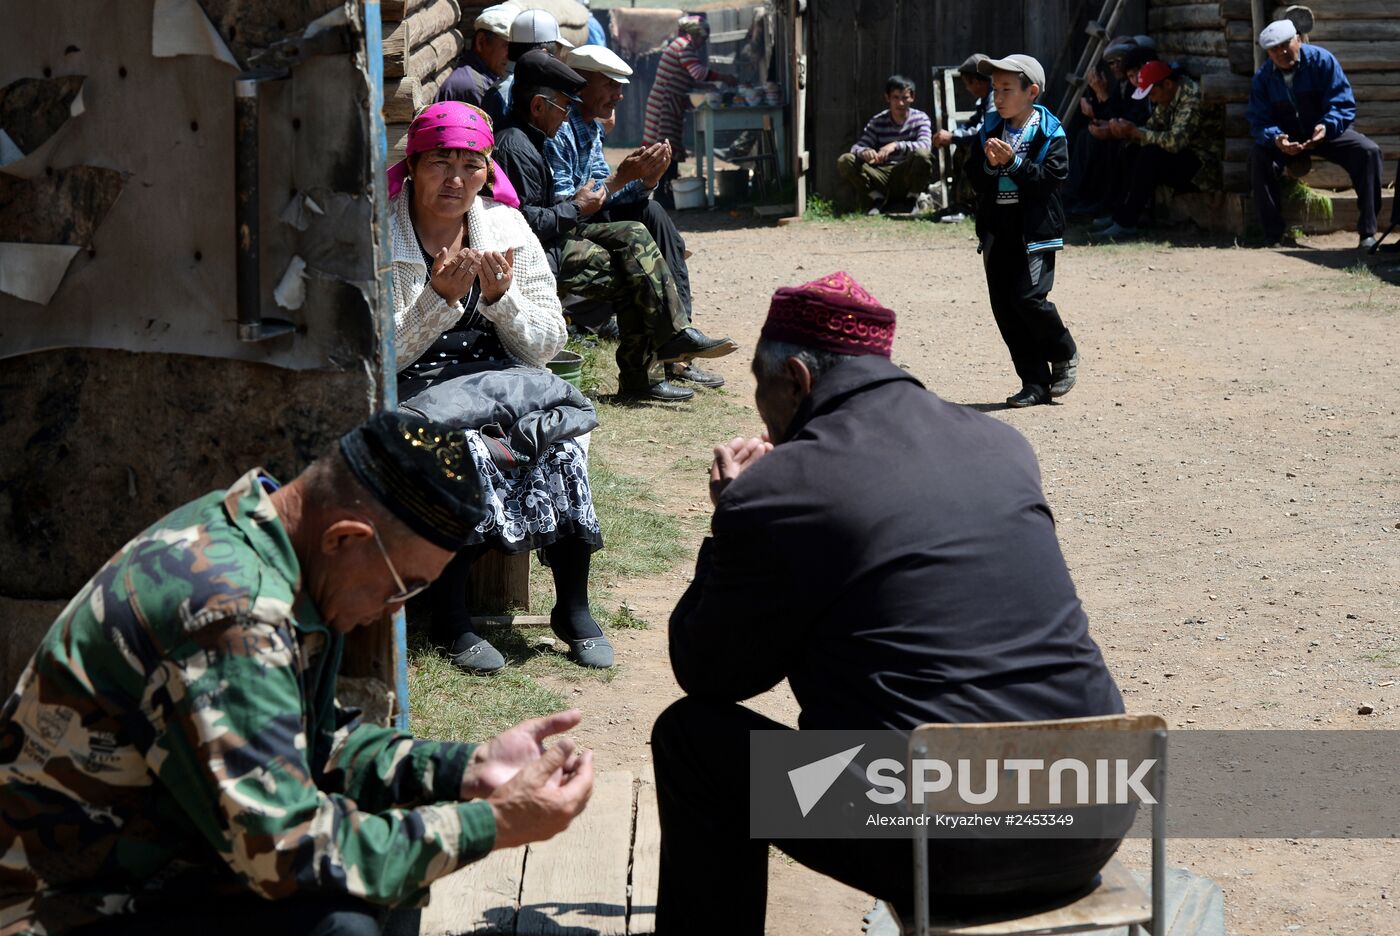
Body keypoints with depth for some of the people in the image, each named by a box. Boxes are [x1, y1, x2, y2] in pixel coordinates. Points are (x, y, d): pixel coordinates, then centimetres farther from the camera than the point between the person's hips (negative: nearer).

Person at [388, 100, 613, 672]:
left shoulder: (506, 228, 5)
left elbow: (547, 346, 3)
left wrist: (501, 296, -14)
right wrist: (440, 297, -22)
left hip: (502, 385, 3)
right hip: (416, 395, -3)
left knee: (562, 440, -26)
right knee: (459, 442, -34)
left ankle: (573, 608, -13)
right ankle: (450, 620, -22)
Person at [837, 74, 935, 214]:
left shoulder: (920, 119, -2)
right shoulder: (877, 122, 2)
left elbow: (925, 145, -21)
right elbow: (857, 147, -9)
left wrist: (896, 145, -37)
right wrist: (864, 152, -35)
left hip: (909, 176, -2)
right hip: (883, 176, 2)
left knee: (922, 155, -33)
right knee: (844, 161, -18)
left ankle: (913, 200, -10)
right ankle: (877, 198, -5)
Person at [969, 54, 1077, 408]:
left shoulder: (1048, 132, -5)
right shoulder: (991, 129, 10)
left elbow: (1051, 178, -15)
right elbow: (976, 181, 8)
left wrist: (1014, 162, -21)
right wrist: (989, 165, -12)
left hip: (1035, 229, -6)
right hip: (997, 229, 6)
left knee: (1029, 297, -17)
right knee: (1003, 305, 3)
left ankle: (1064, 356, 11)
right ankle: (1034, 381, 10)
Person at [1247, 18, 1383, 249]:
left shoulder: (1322, 60, -16)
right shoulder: (1262, 78, -9)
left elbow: (1344, 105, -19)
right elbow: (1259, 122, -13)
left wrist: (1327, 127, -41)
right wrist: (1276, 139, -36)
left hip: (1328, 132, -1)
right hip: (1287, 139, 1)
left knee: (1368, 152, -27)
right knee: (1258, 156, -29)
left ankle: (1368, 232, -22)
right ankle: (1272, 235, -23)